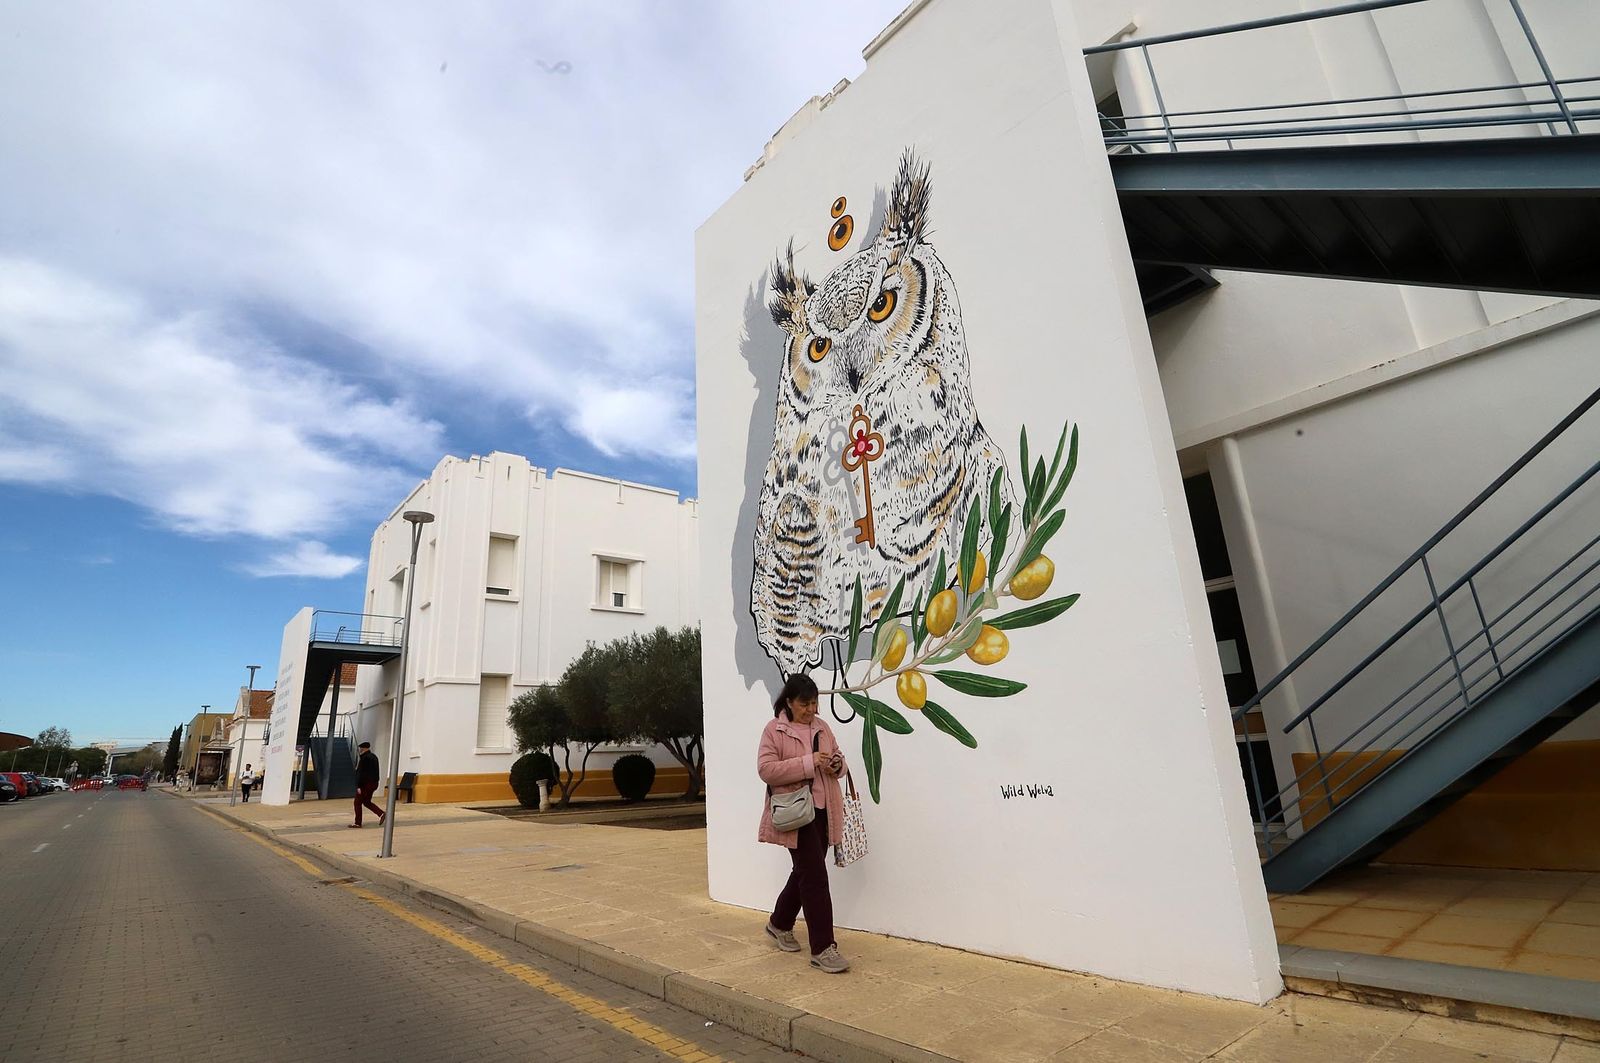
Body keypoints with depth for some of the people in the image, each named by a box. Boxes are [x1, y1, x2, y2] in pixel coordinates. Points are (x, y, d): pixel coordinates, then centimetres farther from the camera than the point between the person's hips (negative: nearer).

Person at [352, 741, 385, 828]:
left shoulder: (364, 758, -15)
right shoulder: (374, 757, 13)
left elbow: (361, 773, -19)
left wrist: (358, 786, -20)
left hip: (366, 784, -9)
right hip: (373, 783, 9)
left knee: (357, 803, 3)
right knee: (367, 802, 18)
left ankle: (357, 823, 6)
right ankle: (381, 814, 3)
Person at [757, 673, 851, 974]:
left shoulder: (822, 726, 9)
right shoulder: (774, 730, -9)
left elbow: (837, 758, 19)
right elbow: (766, 770, -18)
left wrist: (837, 765, -7)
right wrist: (809, 763, -24)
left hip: (822, 811, 7)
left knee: (805, 872, 17)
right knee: (815, 876, -9)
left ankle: (780, 924, 39)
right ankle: (823, 949, 1)